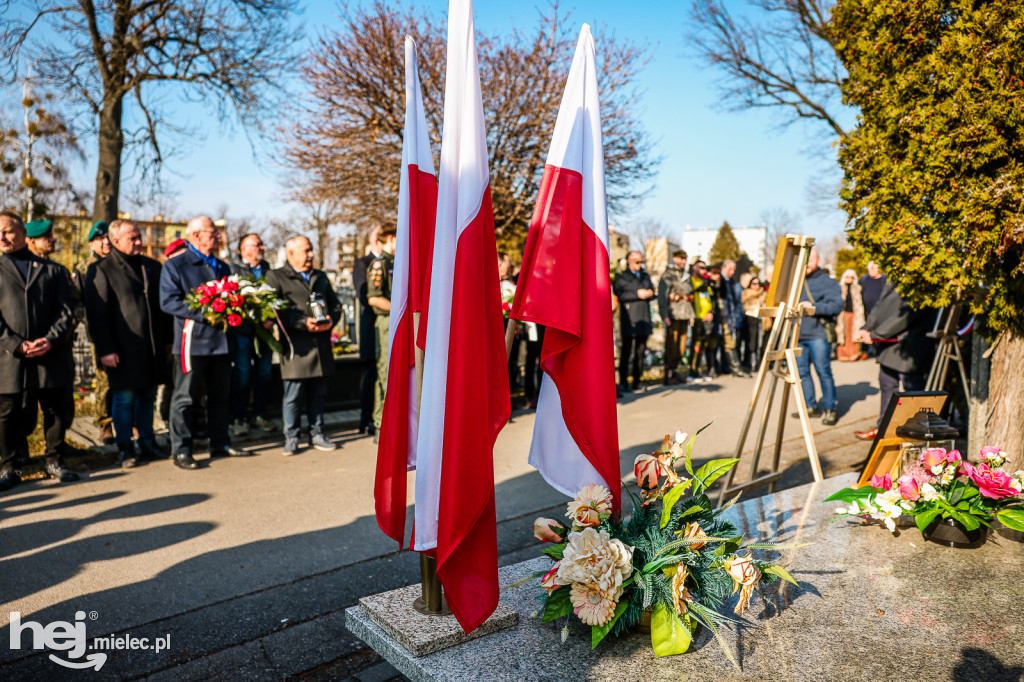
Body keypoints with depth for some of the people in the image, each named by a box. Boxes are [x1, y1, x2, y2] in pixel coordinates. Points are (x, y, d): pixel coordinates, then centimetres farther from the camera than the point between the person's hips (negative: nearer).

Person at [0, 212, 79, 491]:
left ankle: (55, 460, 21)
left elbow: (65, 310, 4)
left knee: (59, 409, 5)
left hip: (52, 356, 0)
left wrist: (50, 339, -12)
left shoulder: (53, 270, 11)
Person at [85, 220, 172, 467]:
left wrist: (167, 339, 13)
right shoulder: (102, 270, -3)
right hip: (123, 349, -5)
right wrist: (105, 349, -12)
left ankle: (147, 444, 22)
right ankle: (125, 449, 14)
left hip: (152, 346, 5)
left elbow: (163, 305, 18)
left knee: (148, 396, 12)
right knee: (124, 398, 2)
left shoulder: (152, 267, 13)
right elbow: (96, 314, -6)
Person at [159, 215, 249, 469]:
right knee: (185, 397, -1)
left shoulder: (222, 267, 18)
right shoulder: (175, 265, -2)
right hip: (192, 341, -6)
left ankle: (220, 444, 23)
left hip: (220, 340, 6)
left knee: (220, 395, 12)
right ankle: (180, 451, 7)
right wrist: (204, 314, -21)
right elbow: (168, 301, -13)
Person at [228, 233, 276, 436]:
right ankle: (238, 419, 7)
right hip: (242, 330, -4)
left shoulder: (268, 271, 17)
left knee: (264, 373, 6)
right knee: (242, 374, -3)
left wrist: (272, 318, -7)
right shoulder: (234, 270, 2)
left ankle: (260, 416, 17)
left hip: (264, 329, 5)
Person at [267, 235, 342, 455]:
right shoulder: (276, 277, 2)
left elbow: (335, 303, 20)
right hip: (296, 346, -5)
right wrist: (304, 323, -18)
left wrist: (331, 319, -2)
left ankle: (317, 434, 21)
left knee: (318, 393, 10)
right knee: (293, 394, -2)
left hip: (320, 345, 5)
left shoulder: (320, 277, 21)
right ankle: (291, 438, 11)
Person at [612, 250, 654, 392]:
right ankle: (623, 382, -2)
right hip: (629, 319, -6)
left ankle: (636, 381, 12)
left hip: (644, 319, 6)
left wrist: (649, 294, -3)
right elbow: (619, 295, -11)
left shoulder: (645, 276, 23)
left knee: (641, 351, 5)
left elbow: (652, 290, 20)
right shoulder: (621, 277, 3)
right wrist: (637, 294, -13)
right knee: (627, 350, -7)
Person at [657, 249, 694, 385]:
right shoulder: (667, 276, -3)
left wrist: (691, 314, 20)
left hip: (684, 317, 7)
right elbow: (662, 296, -10)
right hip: (673, 316, -7)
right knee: (671, 347, -6)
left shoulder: (686, 277, 19)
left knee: (681, 346, 8)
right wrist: (665, 316, -18)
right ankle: (668, 375, 1)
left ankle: (675, 371, 20)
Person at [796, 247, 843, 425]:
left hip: (817, 334, -5)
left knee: (824, 372, -5)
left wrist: (814, 307, -20)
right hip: (797, 335, 5)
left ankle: (830, 409, 4)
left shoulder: (828, 282, 3)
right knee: (802, 372, 7)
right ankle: (811, 406, 17)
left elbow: (837, 306, -8)